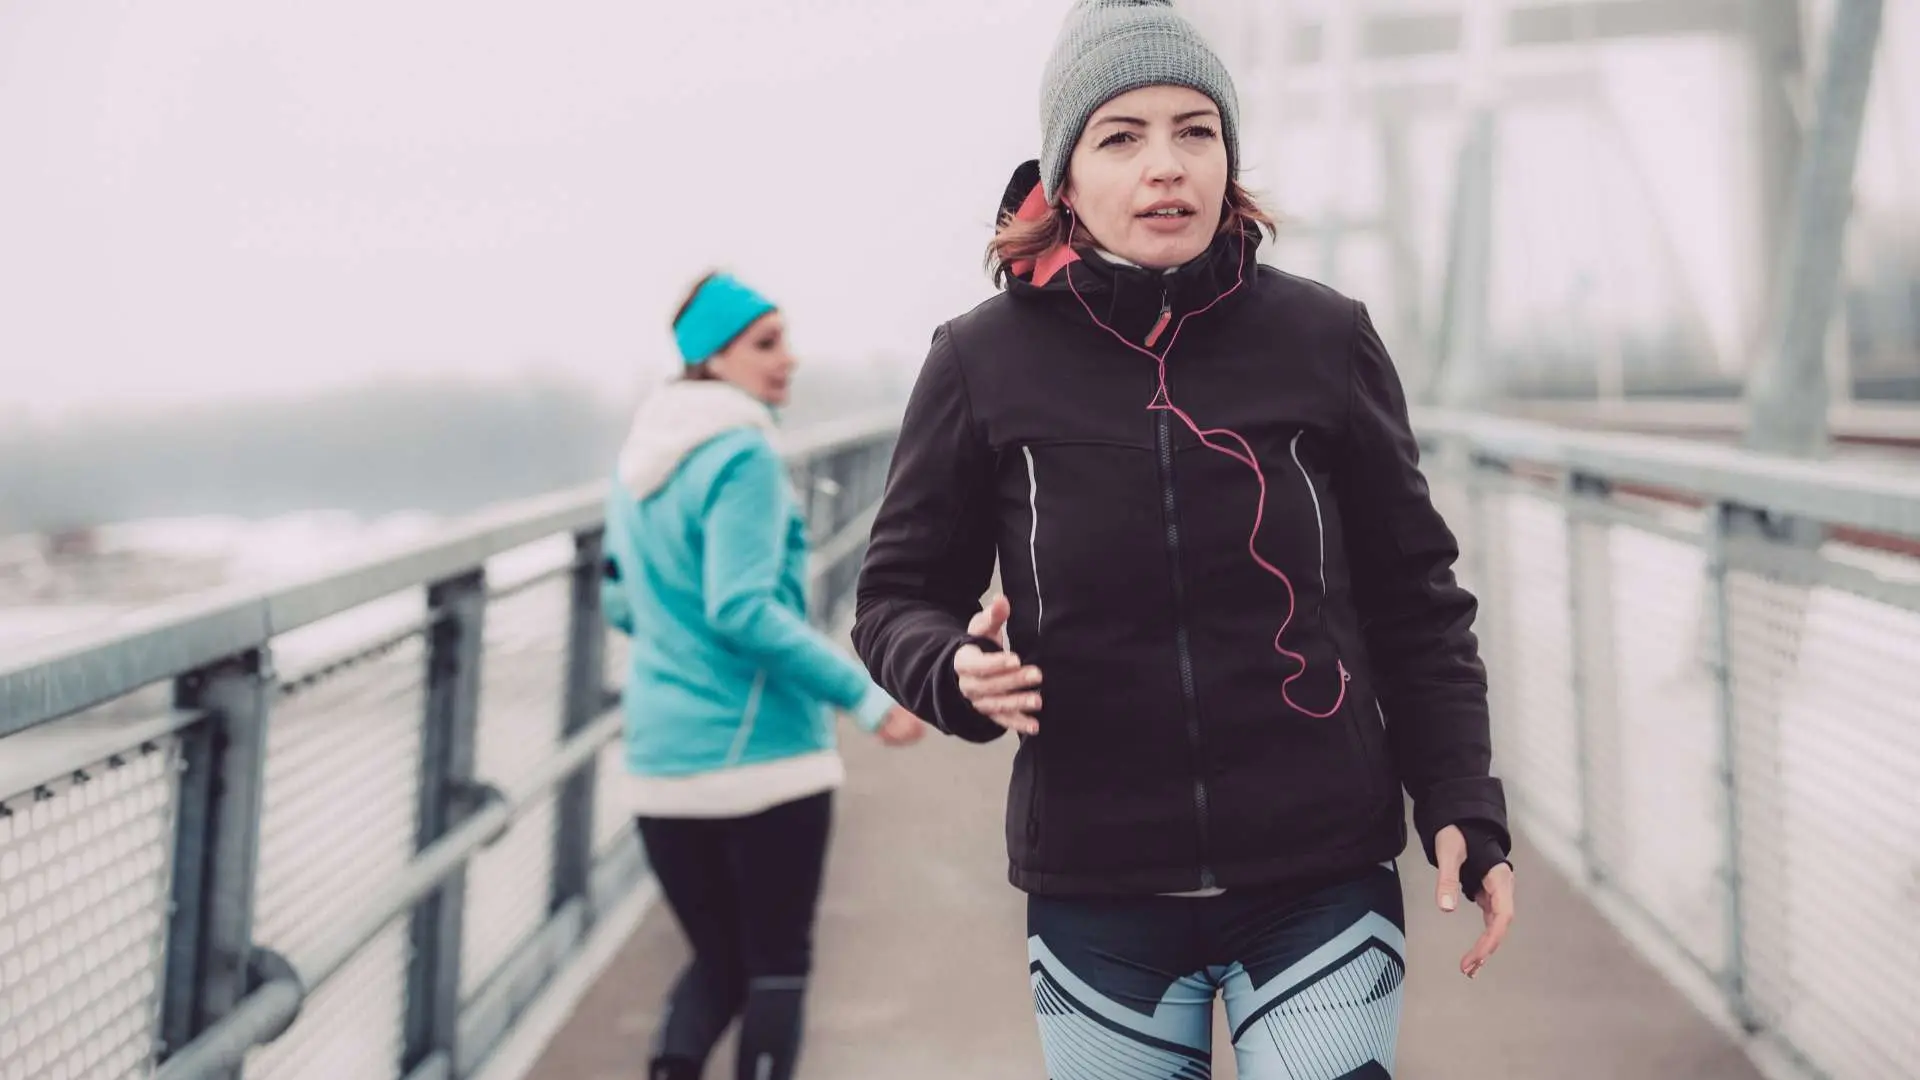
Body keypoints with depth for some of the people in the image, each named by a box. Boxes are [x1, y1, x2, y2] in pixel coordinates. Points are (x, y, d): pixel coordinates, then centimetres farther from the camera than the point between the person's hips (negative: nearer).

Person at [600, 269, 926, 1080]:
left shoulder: (640, 458, 11)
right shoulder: (744, 456, -14)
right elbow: (743, 610, -23)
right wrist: (866, 696, -21)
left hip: (661, 762, 7)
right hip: (763, 755, -7)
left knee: (716, 960, 16)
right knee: (778, 966, 6)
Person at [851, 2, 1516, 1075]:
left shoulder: (1326, 339, -1)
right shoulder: (985, 361, -3)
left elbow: (1413, 595, 7)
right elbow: (899, 595, 7)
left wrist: (1461, 804, 1)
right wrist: (958, 669, -15)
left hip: (1323, 878, 0)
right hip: (1096, 895, 0)